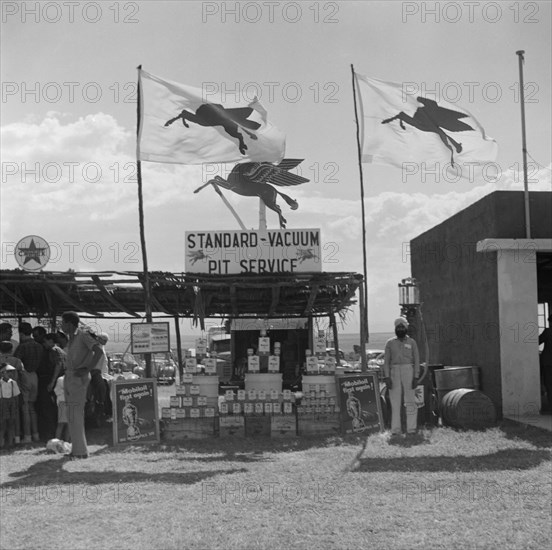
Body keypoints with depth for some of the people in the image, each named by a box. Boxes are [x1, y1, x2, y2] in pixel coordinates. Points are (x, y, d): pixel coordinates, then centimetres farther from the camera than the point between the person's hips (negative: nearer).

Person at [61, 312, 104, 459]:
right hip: (70, 376, 10)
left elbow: (98, 351, -21)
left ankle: (80, 450, -7)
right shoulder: (71, 338, 15)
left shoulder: (83, 335, -11)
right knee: (71, 414, 12)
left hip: (78, 377, -10)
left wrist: (86, 369, -20)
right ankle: (77, 448, 19)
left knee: (76, 414, -10)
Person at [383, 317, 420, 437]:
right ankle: (396, 429, 2)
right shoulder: (390, 343, 8)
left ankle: (411, 428, 1)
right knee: (395, 401, -1)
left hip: (408, 371, -1)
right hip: (394, 372, 1)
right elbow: (386, 361, 6)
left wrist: (416, 377, -4)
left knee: (410, 401, -3)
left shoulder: (412, 342, 7)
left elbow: (416, 361, 5)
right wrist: (387, 377, -5)